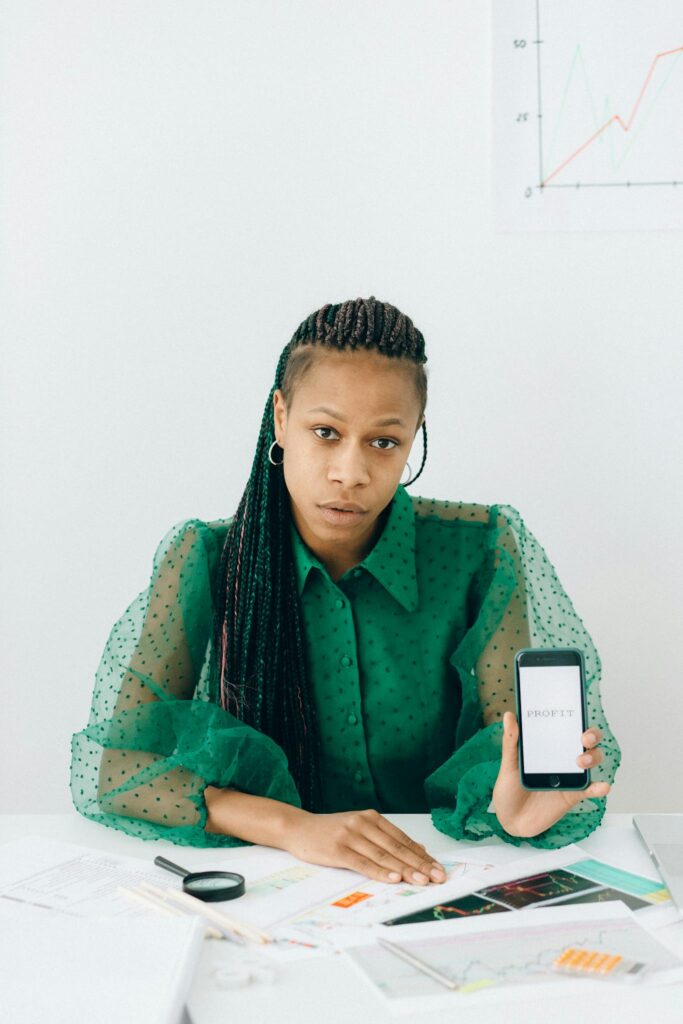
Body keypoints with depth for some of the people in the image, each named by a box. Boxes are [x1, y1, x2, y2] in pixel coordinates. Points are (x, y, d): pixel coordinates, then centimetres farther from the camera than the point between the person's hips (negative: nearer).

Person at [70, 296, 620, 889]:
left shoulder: (476, 550, -5)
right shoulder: (207, 560, -7)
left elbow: (513, 732, -6)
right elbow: (105, 769, -12)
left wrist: (514, 805, -31)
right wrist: (294, 827, -25)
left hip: (439, 879, 2)